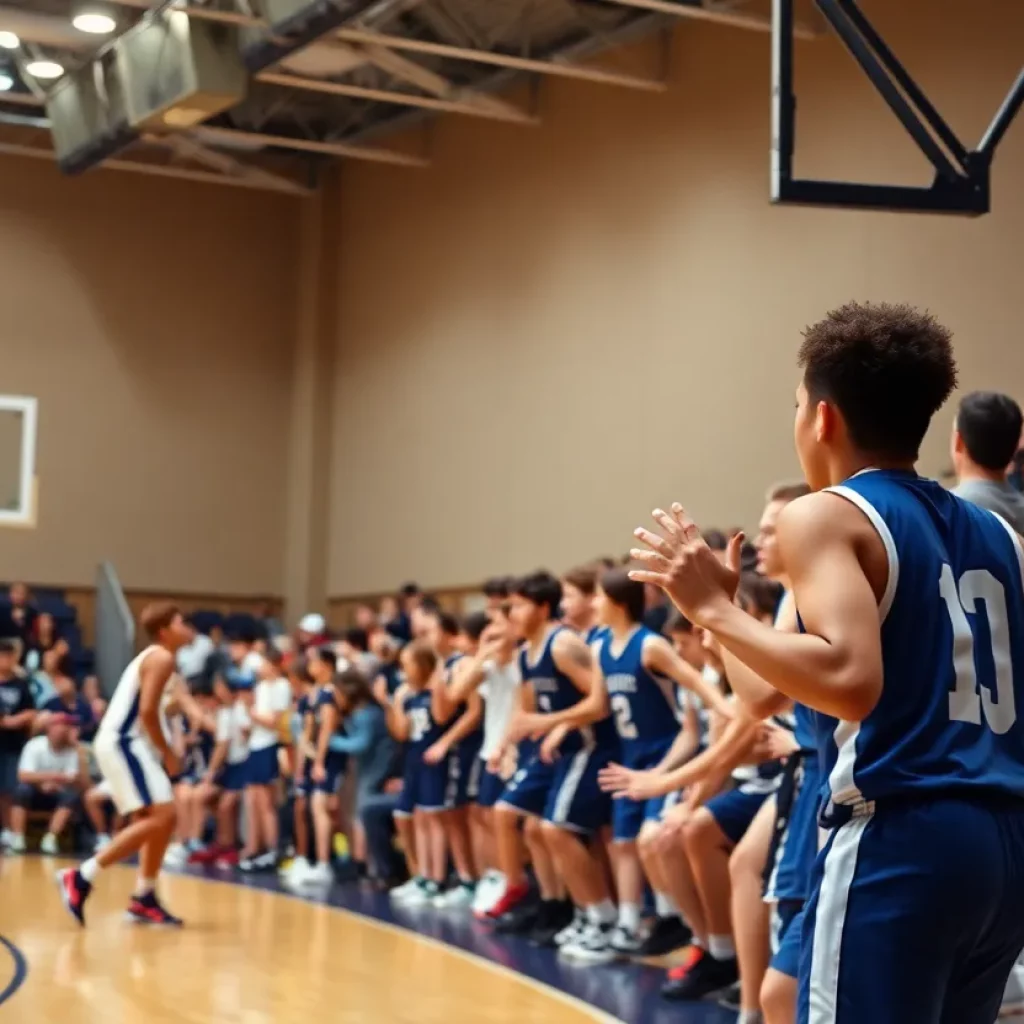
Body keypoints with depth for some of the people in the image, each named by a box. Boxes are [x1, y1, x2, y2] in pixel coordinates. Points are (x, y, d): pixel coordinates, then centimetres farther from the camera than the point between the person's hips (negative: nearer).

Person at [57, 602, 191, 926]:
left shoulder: (153, 656, 21)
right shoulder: (162, 658, -10)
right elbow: (147, 710, -19)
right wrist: (167, 752, -10)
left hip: (125, 742, 10)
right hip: (122, 742, -10)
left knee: (164, 819, 13)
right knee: (159, 818, -15)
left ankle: (144, 899, 16)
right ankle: (80, 878, -14)